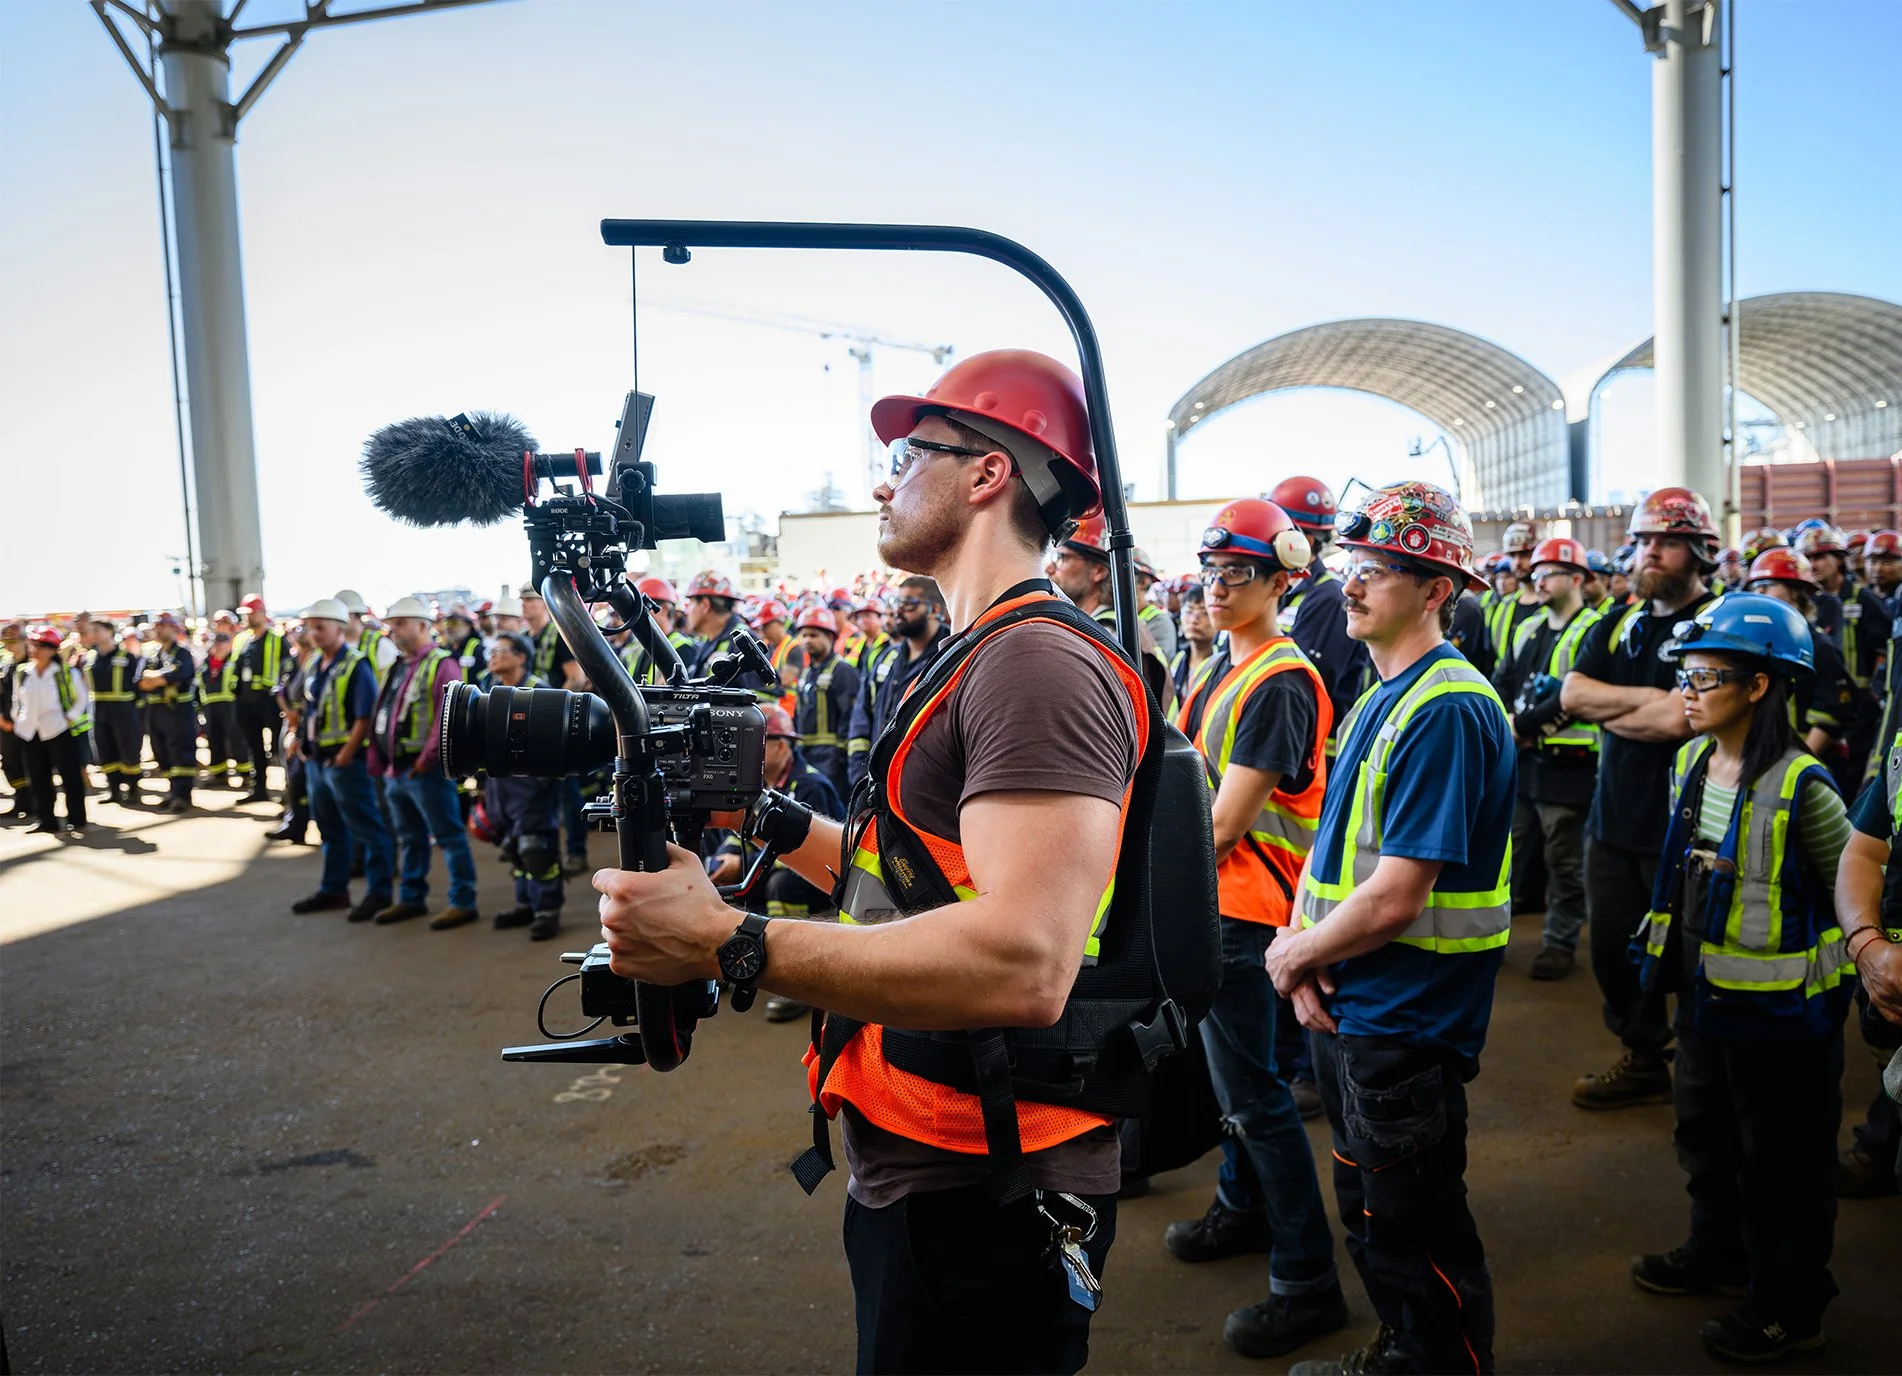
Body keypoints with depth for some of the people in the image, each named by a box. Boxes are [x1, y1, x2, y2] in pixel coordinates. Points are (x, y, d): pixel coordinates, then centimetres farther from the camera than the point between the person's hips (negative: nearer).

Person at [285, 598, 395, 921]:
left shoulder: (356, 666, -15)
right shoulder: (314, 664, 11)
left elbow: (364, 717, -18)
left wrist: (346, 755, -19)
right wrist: (299, 737, 10)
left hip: (344, 760, -9)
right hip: (315, 759, 9)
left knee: (366, 829, -1)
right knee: (330, 829, 18)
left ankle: (378, 892, 6)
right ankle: (333, 889, 29)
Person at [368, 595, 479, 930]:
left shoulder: (442, 664, -11)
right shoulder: (398, 667, 16)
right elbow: (381, 715, 20)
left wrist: (426, 760, -20)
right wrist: (379, 760, 12)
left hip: (425, 769, -9)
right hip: (395, 769, 9)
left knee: (448, 835, -2)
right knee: (409, 838, 17)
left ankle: (463, 902, 3)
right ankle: (411, 898, 27)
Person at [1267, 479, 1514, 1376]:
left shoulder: (1446, 711, -23)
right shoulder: (1383, 694, 9)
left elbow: (1394, 899, -26)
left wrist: (1296, 954, -11)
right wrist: (1308, 952, -5)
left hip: (1405, 1025, -9)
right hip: (1351, 1008, 9)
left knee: (1415, 1233, 8)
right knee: (1369, 1211, 24)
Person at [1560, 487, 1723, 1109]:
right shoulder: (1620, 623, 10)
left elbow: (1679, 719, -23)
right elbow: (1572, 693, -2)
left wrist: (1609, 713, -9)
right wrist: (1647, 698, -14)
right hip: (1615, 818, 7)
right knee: (1613, 951, 14)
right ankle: (1643, 1060, 31)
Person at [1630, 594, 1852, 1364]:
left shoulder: (1799, 787, -22)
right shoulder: (1690, 764, 1)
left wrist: (1858, 962, -6)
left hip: (1777, 1008, -8)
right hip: (1705, 991, 8)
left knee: (1781, 1160, 9)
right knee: (1706, 1134, 24)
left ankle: (1789, 1307, 26)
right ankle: (1719, 1253, 45)